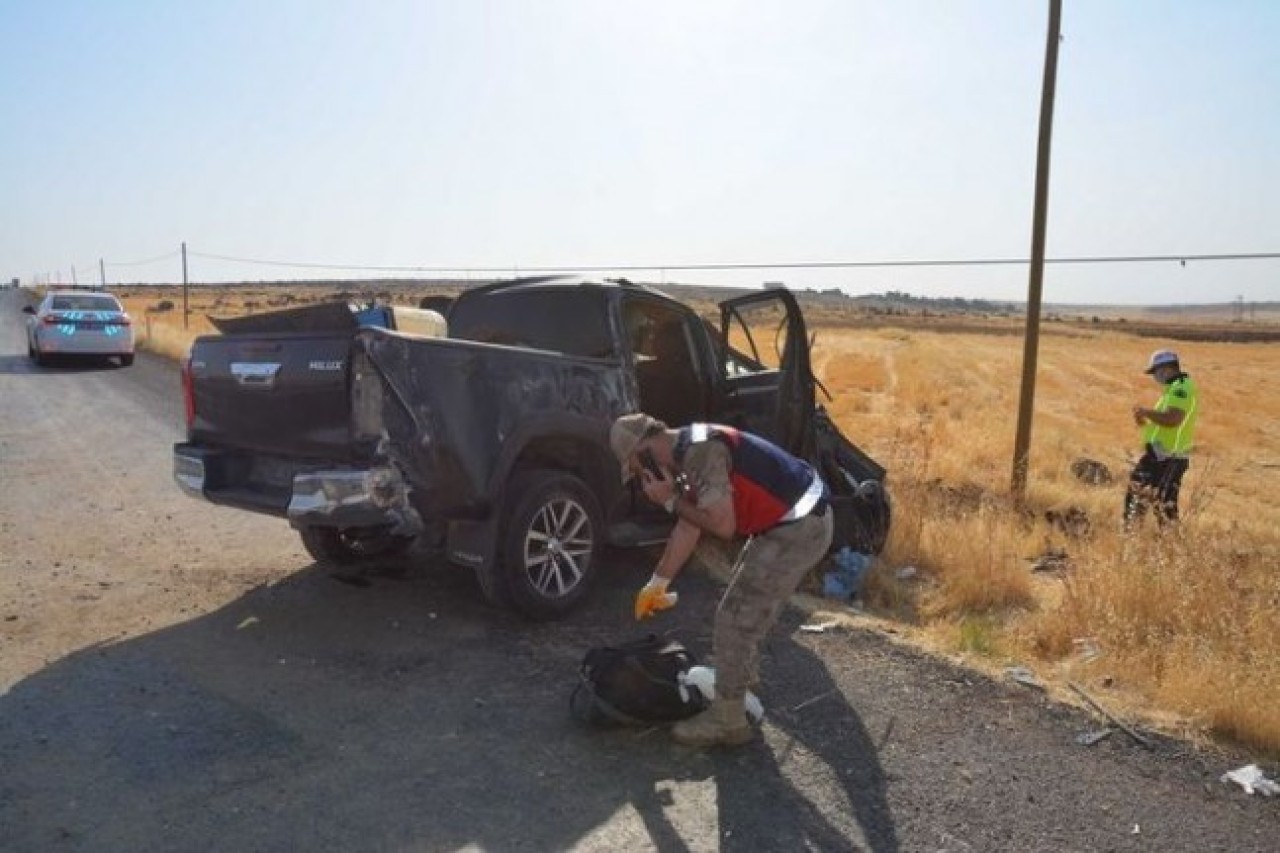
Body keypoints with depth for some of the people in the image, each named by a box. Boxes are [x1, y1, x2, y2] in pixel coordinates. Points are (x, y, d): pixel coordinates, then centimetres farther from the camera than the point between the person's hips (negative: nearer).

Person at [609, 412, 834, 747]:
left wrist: (670, 500, -11)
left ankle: (727, 719, 9)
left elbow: (723, 526, -24)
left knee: (736, 617, -3)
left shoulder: (701, 452, -23)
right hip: (796, 520, 10)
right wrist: (657, 583, 19)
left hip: (798, 528, -10)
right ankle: (742, 681, 42)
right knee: (747, 607, 24)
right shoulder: (688, 451, 9)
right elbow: (689, 526, 16)